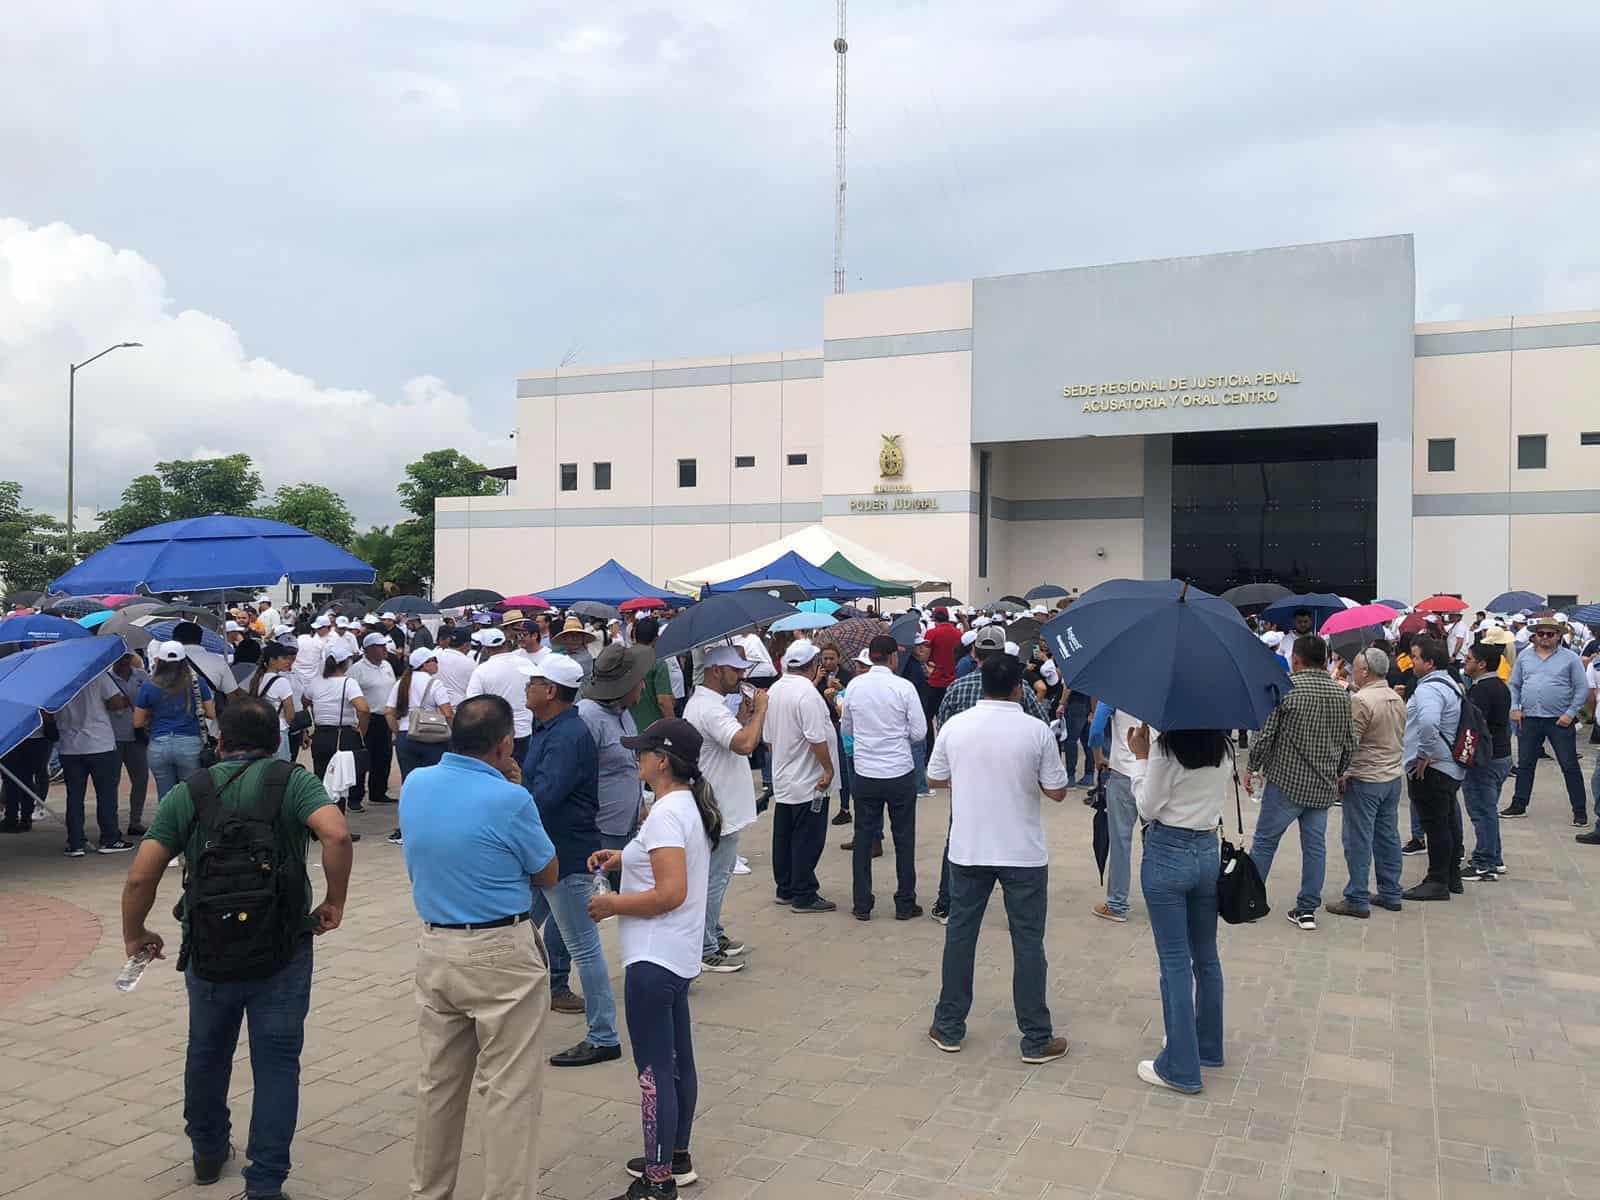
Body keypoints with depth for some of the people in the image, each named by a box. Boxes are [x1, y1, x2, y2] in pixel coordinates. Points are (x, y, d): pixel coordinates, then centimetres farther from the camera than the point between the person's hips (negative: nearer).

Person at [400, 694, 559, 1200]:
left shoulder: (414, 783, -1)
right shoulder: (509, 800, -19)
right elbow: (547, 874, -4)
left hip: (434, 947, 7)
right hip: (501, 954, -7)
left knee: (438, 1080, 19)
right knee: (512, 1088, 4)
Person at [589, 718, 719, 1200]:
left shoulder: (666, 813, -21)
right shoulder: (691, 804, 9)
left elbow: (671, 893, -27)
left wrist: (613, 904, -15)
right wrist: (626, 857, 13)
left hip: (654, 960, -10)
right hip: (675, 956, 10)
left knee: (653, 1069, -1)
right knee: (677, 1059, 19)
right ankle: (676, 1157, 33)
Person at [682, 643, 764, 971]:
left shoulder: (709, 703, 12)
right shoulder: (709, 708, -23)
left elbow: (733, 737, 18)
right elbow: (745, 744, -35)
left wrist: (744, 713, 5)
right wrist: (759, 709, -23)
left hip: (720, 808, 11)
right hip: (718, 810, -11)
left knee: (717, 875, 21)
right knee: (714, 879, -1)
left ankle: (714, 935, 33)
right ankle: (706, 950, 9)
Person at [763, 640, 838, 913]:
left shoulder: (773, 690, 7)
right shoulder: (807, 693, -21)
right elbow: (816, 738, -23)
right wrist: (828, 769, -13)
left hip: (782, 780, 9)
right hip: (808, 782, -9)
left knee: (783, 836, 15)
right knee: (807, 840, 0)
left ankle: (785, 889, 25)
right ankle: (803, 897, 5)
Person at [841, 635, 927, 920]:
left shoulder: (854, 686, -2)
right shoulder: (904, 687, -11)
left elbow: (846, 728, 9)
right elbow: (919, 732, -8)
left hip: (865, 773, 2)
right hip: (900, 773, -2)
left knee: (864, 838, 11)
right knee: (904, 839, 9)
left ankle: (861, 905, 16)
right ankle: (905, 904, 16)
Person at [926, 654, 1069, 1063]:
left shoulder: (954, 726, -4)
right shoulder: (1036, 731, -11)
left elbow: (934, 779, 7)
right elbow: (1057, 792, -5)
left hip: (968, 850, 2)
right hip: (1024, 853, -2)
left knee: (960, 935, 13)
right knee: (1028, 943, 8)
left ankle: (949, 1028, 22)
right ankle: (1036, 1040, 16)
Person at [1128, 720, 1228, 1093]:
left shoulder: (1166, 749, -16)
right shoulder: (1224, 750, 2)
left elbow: (1147, 808, -9)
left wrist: (1140, 757, -3)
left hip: (1167, 855, -6)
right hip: (1208, 852, 6)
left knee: (1175, 961, 1)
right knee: (1206, 956, 18)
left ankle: (1180, 1067, 7)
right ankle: (1208, 1047, 33)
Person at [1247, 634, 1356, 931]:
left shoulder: (1285, 687, -12)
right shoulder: (1342, 694, 5)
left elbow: (1264, 734, -12)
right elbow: (1349, 742, 11)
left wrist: (1253, 767, 1)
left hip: (1287, 782, -5)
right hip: (1324, 786, 5)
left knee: (1265, 840, 7)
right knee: (1315, 845, 10)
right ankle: (1308, 909, 15)